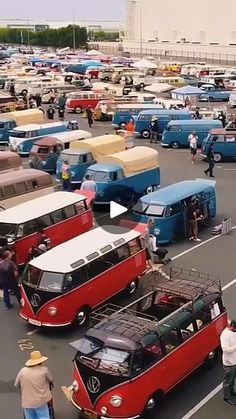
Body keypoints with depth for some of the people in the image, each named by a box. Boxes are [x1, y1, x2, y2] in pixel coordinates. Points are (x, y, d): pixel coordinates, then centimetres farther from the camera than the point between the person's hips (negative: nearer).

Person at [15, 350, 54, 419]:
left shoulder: (23, 370, 2)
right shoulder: (44, 370, -4)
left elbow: (17, 385, 10)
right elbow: (50, 381, 11)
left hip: (27, 403, 3)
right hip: (41, 401, -3)